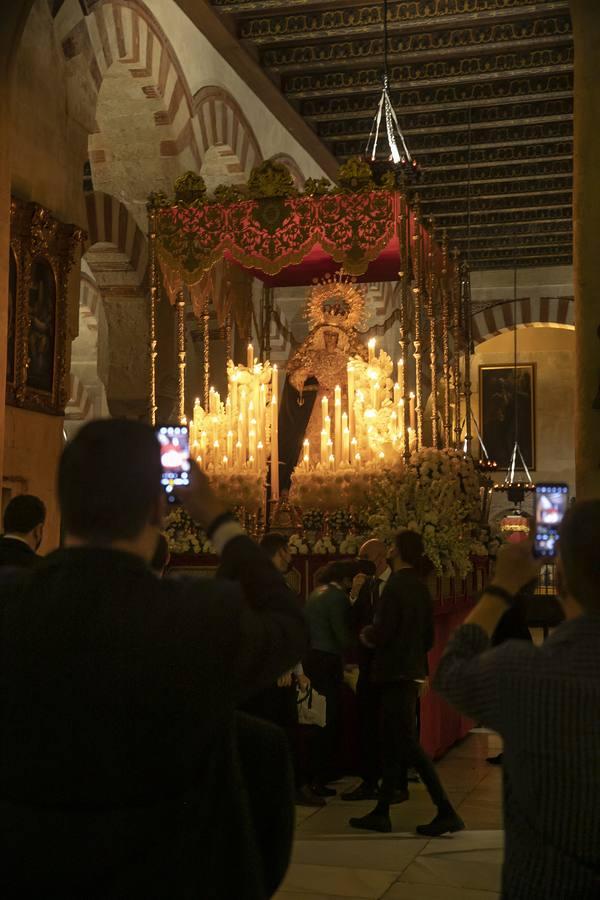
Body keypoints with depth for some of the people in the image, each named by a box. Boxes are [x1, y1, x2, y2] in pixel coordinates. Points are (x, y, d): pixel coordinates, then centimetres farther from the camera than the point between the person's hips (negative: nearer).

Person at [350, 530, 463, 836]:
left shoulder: (396, 585, -14)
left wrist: (367, 634, 1)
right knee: (392, 742, 12)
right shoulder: (420, 587, 11)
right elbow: (429, 637, 15)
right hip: (413, 670, 9)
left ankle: (446, 812, -7)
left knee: (407, 742, -7)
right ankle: (381, 813, 17)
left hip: (395, 672, -9)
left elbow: (382, 633, -18)